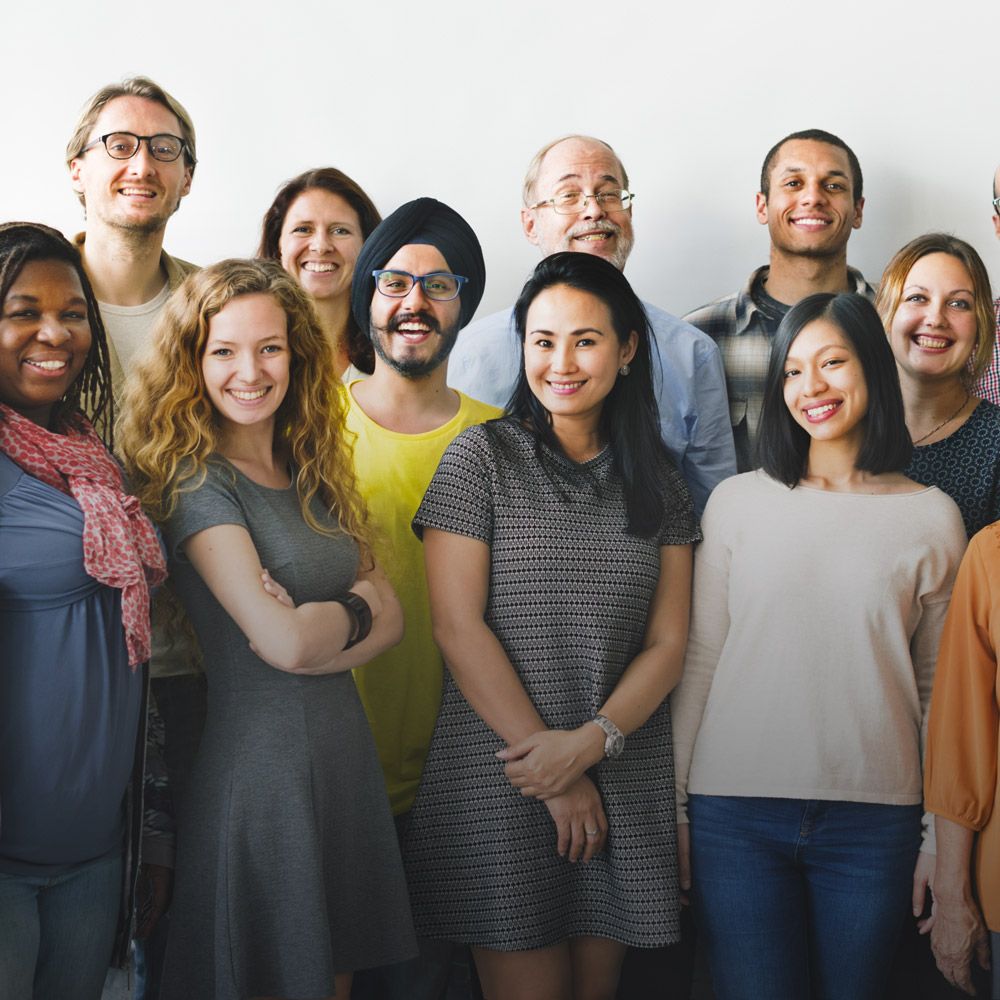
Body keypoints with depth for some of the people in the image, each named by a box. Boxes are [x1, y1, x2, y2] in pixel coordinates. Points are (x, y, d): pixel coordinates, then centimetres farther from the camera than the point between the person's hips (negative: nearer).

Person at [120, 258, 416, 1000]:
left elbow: (391, 619, 4)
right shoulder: (198, 481, -12)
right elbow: (286, 642, -20)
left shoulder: (315, 476, 9)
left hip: (345, 750, 7)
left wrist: (312, 630, -14)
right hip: (258, 758, -6)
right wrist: (355, 605, -2)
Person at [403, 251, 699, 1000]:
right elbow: (456, 626, -8)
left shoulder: (660, 482, 9)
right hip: (502, 783, -3)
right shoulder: (483, 456, -2)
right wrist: (552, 766, -10)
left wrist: (591, 742, -13)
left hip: (624, 788, 3)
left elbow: (668, 643, 4)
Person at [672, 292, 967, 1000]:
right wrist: (671, 807, 4)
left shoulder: (933, 517, 4)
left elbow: (940, 688, 8)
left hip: (873, 821, 0)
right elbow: (698, 661, 6)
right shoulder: (738, 502, 5)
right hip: (736, 812, 0)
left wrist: (942, 835, 7)